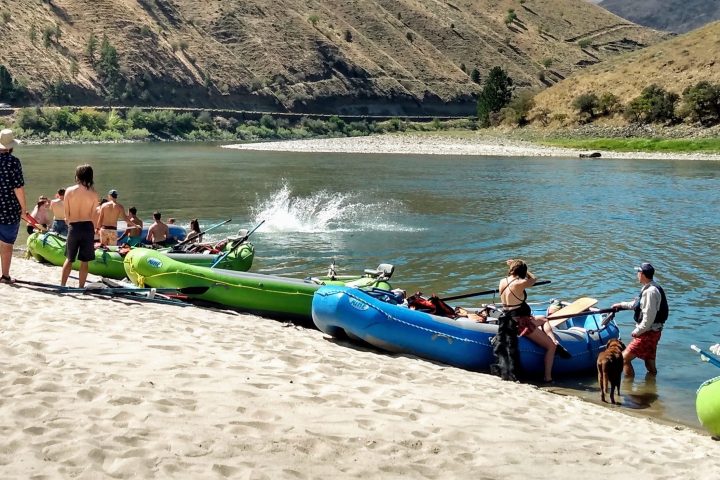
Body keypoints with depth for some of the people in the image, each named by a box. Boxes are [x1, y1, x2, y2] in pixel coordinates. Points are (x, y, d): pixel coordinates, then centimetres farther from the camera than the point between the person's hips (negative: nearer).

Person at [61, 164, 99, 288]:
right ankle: (81, 287, 8)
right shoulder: (93, 194, -6)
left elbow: (66, 214, 0)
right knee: (84, 261, 7)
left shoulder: (69, 191, -5)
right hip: (88, 227, -1)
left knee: (69, 259, 15)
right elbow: (93, 215, -2)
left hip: (73, 227, 1)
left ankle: (62, 285, 16)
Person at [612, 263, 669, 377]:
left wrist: (637, 331, -16)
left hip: (648, 333, -10)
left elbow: (648, 317, -24)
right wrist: (622, 305, 36)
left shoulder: (650, 291, -21)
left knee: (625, 358, -9)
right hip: (653, 332, 10)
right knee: (650, 363, 18)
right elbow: (637, 304, 30)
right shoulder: (653, 288, 12)